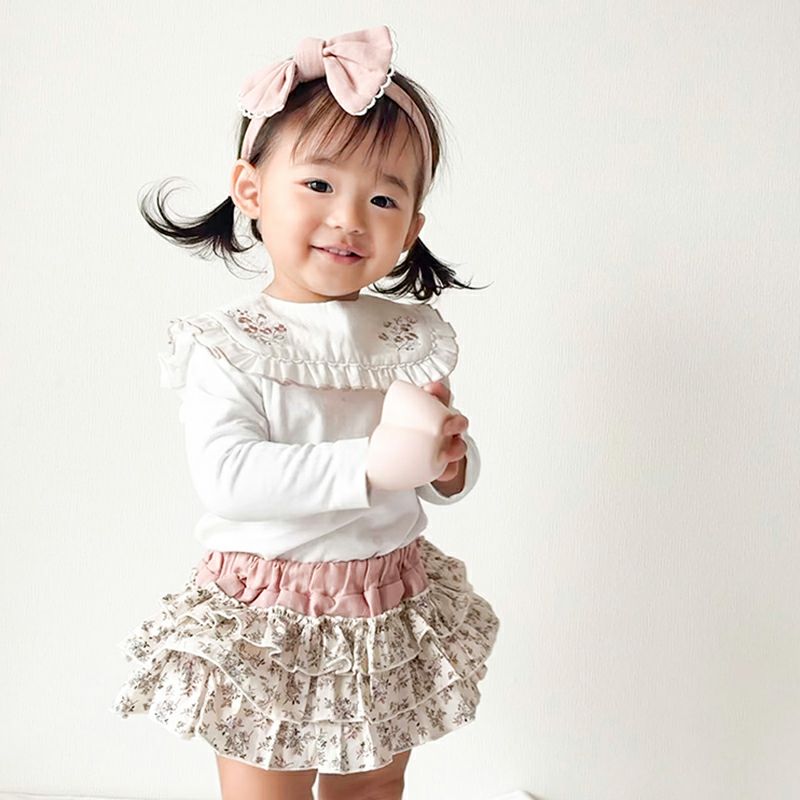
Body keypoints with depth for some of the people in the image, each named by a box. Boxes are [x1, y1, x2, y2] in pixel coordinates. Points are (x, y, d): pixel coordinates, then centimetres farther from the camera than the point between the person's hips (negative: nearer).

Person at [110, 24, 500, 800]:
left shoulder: (414, 337, 0)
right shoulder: (226, 346, -13)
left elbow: (449, 481, 5)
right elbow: (227, 475, -26)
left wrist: (450, 459, -19)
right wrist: (369, 462, -31)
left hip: (391, 617, 4)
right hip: (265, 626, -4)